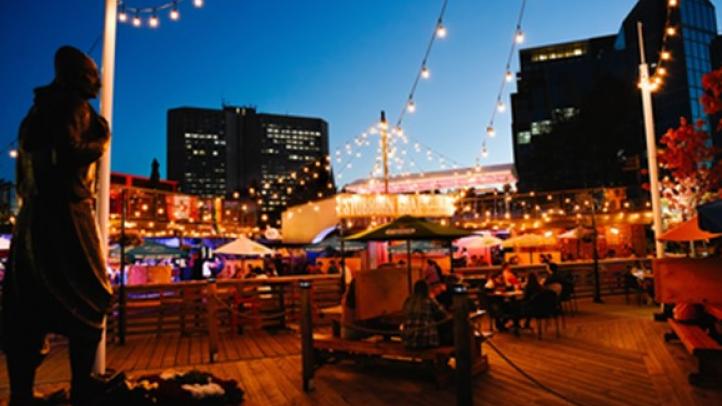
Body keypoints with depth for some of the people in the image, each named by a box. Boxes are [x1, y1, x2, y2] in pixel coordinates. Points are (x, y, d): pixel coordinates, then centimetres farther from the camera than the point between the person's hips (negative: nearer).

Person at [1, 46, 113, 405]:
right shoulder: (74, 106, -5)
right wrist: (102, 142, -3)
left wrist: (29, 202, 24)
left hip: (33, 216, 8)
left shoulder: (38, 110, 19)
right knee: (90, 300, 0)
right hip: (66, 215, -8)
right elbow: (68, 154, -20)